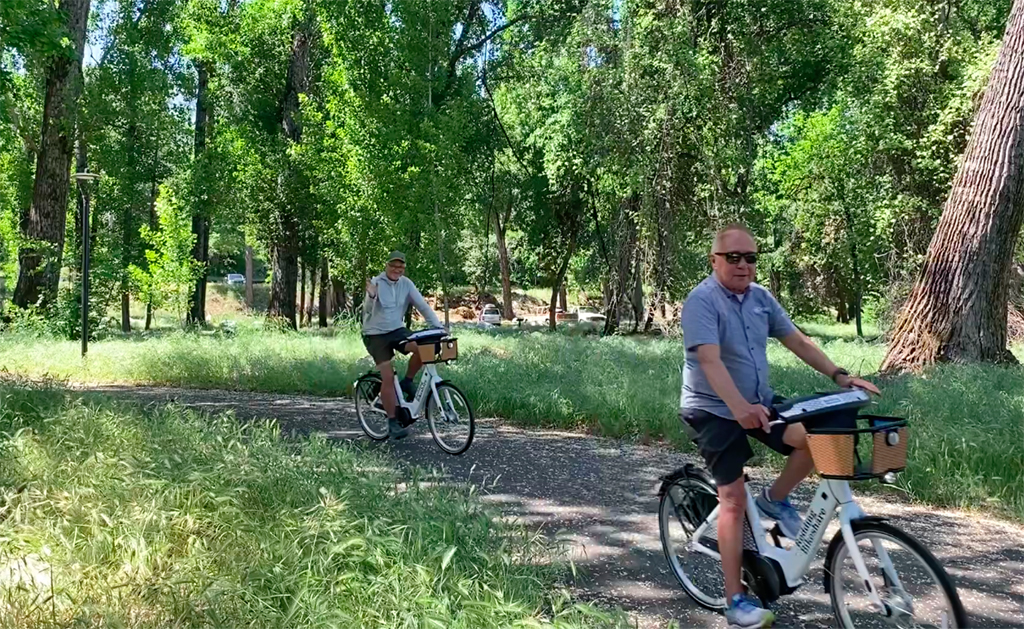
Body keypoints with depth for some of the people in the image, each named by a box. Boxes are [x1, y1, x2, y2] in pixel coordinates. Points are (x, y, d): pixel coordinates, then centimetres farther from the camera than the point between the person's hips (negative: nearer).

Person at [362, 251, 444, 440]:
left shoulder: (406, 284, -1)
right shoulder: (376, 283, -12)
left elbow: (422, 305, -5)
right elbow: (368, 311, -19)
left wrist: (438, 326, -15)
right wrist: (371, 297, -40)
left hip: (397, 330, 4)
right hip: (376, 334, -4)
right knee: (388, 377, -13)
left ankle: (407, 382, 0)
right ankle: (393, 423, -2)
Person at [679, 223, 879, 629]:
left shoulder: (761, 297, 4)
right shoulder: (701, 301, -18)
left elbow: (798, 342, 8)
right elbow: (710, 361, -30)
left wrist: (839, 376, -3)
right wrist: (740, 407, -43)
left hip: (760, 402, 6)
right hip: (714, 411, -6)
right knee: (733, 497, -8)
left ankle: (775, 500, 12)